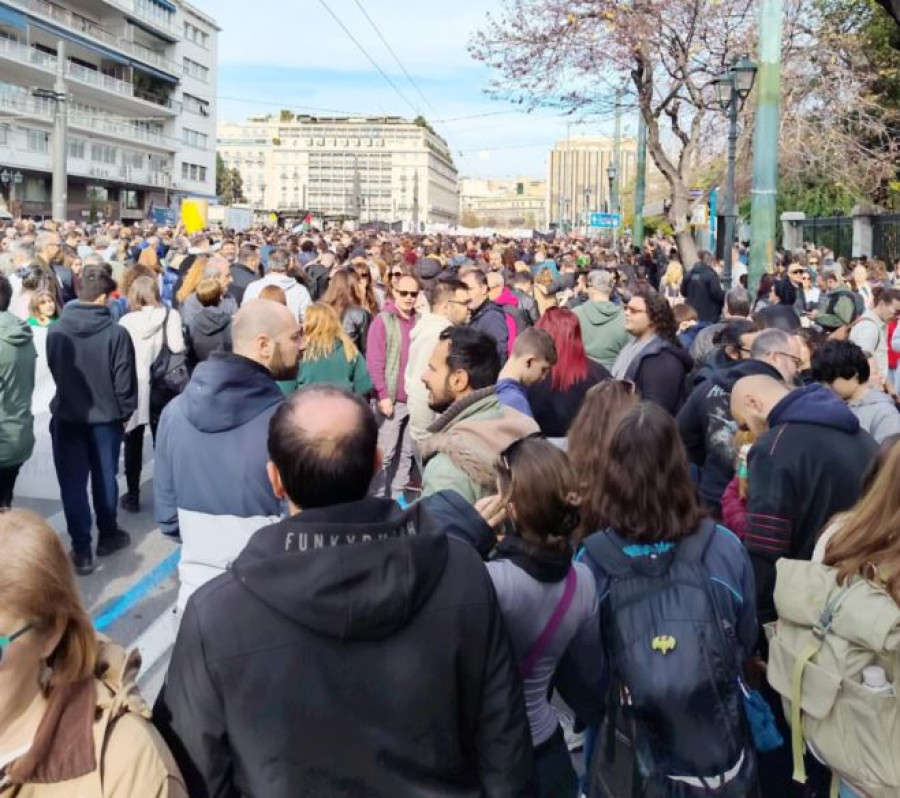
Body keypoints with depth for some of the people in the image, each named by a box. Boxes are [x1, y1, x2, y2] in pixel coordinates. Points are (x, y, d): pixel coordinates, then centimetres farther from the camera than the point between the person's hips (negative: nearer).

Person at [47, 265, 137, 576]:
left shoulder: (55, 330, -7)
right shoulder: (116, 333, -18)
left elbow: (52, 370, 6)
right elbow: (124, 380, -14)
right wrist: (125, 412, 2)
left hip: (66, 416, 2)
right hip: (105, 416, -2)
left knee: (73, 484, 7)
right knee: (104, 478, 16)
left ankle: (81, 550, 9)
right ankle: (108, 535, 31)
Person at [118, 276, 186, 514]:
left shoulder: (126, 320, -5)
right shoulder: (171, 315, -7)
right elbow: (177, 346, -20)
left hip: (134, 386, 0)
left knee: (133, 442, 10)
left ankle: (132, 496, 14)